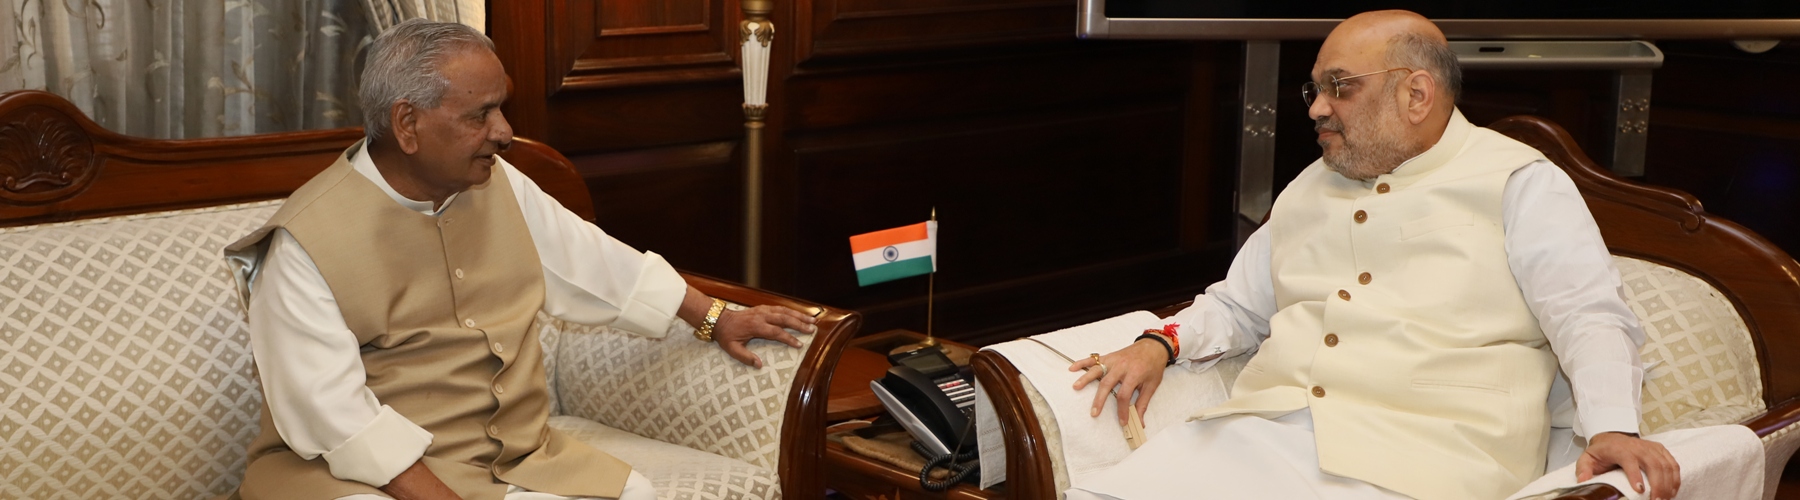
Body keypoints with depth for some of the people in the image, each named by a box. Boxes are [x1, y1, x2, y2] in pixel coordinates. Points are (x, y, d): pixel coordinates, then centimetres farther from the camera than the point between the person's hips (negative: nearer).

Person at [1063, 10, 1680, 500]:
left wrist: (1612, 429, -20)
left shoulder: (1519, 183, 7)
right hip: (1255, 435, 5)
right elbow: (1238, 305, 33)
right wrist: (1161, 343, 13)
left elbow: (1590, 318, -3)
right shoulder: (1307, 190, 26)